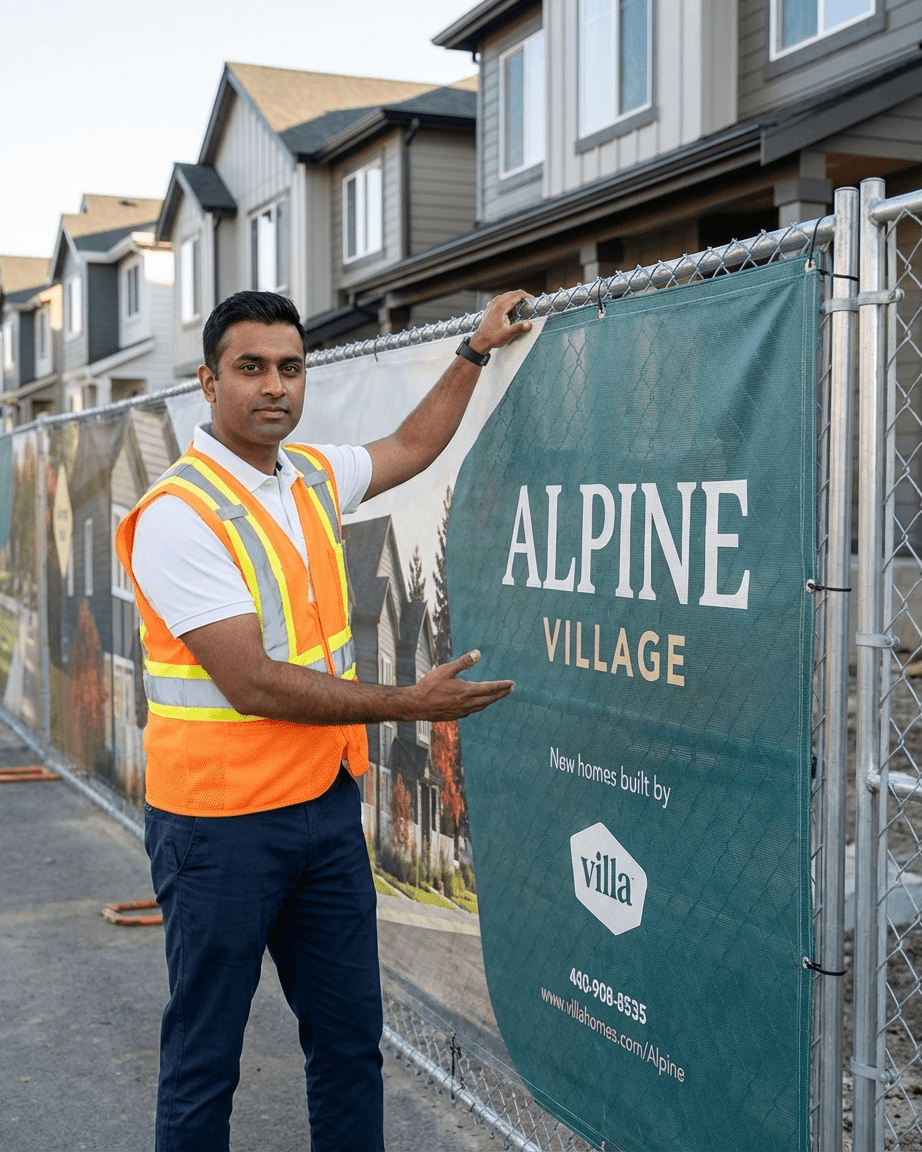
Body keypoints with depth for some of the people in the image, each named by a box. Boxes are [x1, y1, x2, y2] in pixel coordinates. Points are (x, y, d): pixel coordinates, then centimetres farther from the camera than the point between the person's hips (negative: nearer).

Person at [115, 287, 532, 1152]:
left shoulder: (311, 474, 6)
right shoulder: (179, 514, -17)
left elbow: (411, 447, 27)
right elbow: (253, 684, -21)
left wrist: (475, 351, 26)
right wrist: (409, 705, -17)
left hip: (326, 802, 7)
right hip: (222, 821, -7)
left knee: (350, 1039, 14)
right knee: (204, 1057, 7)